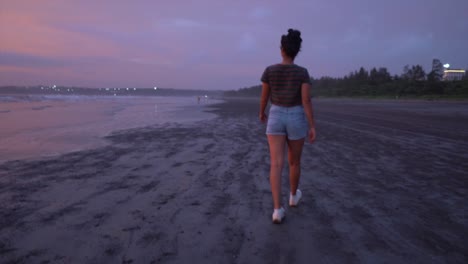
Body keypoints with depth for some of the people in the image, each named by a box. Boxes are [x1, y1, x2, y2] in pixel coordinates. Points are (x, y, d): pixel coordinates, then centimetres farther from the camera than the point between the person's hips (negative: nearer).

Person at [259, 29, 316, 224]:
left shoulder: (269, 70, -4)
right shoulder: (303, 72, -7)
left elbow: (264, 96, 5)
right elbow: (306, 100, -12)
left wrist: (261, 113, 25)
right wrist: (312, 127, -8)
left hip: (276, 118, 0)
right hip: (296, 119, 0)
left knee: (276, 164, -4)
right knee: (294, 161, 20)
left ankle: (277, 210, -13)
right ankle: (293, 196, 39)